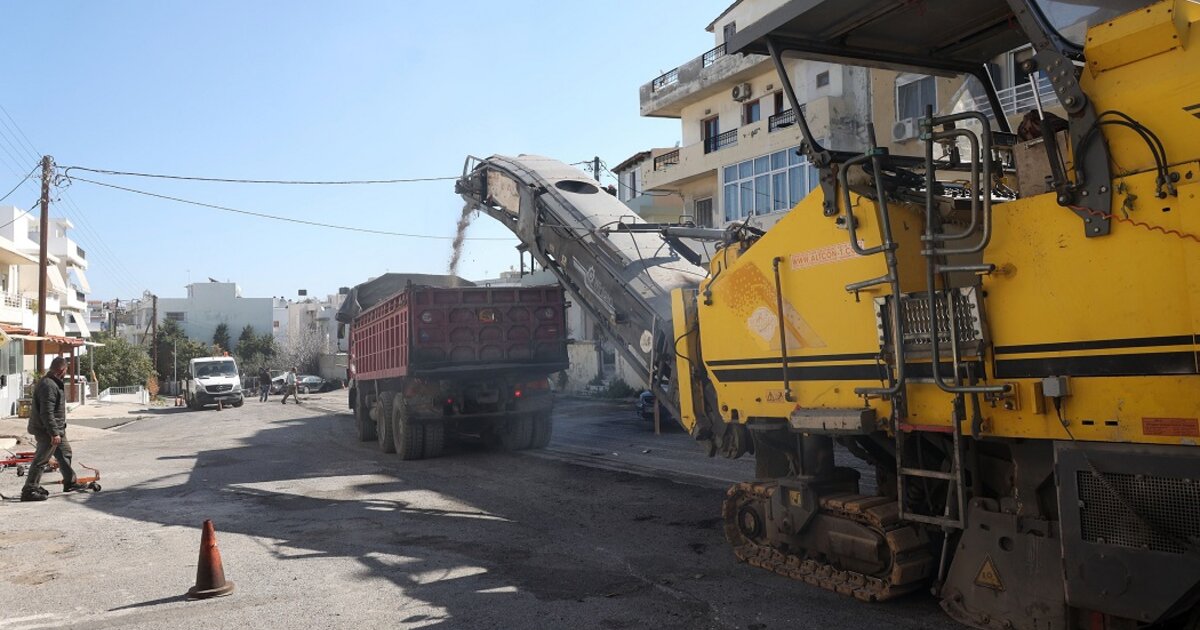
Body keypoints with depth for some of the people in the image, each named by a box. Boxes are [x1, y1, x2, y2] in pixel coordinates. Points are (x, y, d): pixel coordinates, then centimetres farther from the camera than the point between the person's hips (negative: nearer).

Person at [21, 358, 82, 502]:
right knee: (41, 460, -4)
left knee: (65, 452, 19)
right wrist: (54, 433, -26)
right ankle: (29, 491, 2)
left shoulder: (53, 383, 10)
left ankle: (70, 483, 31)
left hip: (57, 429, 11)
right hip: (47, 430, -11)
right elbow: (47, 412, -27)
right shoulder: (48, 386, -23)